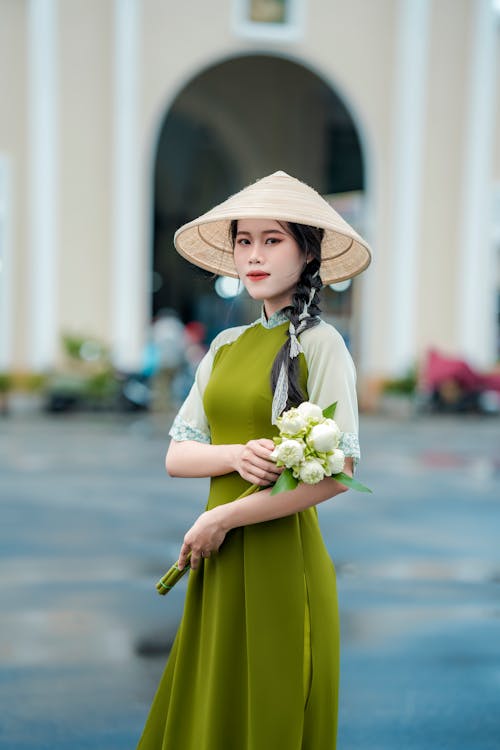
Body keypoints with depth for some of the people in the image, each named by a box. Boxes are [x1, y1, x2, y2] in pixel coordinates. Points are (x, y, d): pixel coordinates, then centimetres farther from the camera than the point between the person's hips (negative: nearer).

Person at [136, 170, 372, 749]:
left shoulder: (318, 343, -9)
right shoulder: (226, 345, 9)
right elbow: (176, 455, 7)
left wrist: (221, 519, -14)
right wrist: (238, 456, -15)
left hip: (282, 555, -6)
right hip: (220, 560, 6)